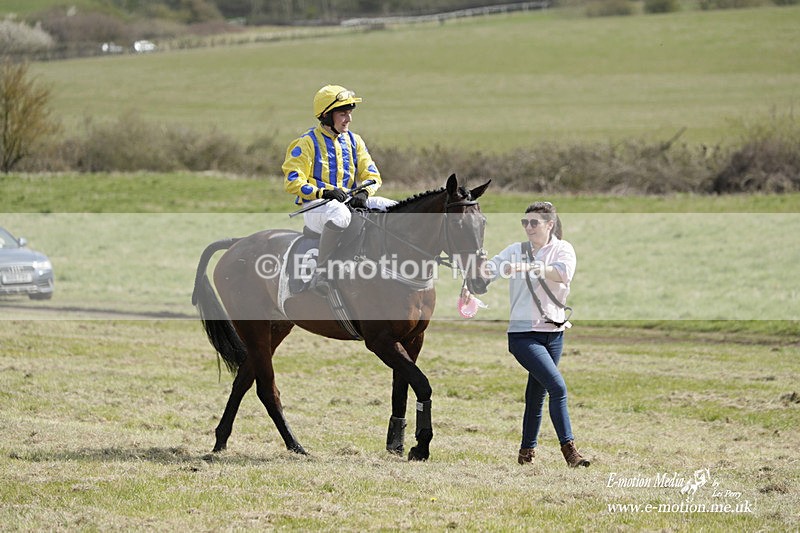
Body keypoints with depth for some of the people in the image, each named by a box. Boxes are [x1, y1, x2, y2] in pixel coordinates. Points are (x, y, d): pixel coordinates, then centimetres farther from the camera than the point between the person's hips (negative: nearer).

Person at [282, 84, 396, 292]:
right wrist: (323, 192, -22)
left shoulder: (354, 141, 16)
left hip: (350, 201, 6)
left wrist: (364, 192, -12)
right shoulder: (307, 143, -2)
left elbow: (371, 174, 12)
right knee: (339, 213, -42)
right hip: (316, 206, -6)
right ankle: (320, 272, -36)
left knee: (393, 208, -12)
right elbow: (293, 181, -8)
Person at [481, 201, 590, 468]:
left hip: (554, 332, 2)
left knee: (537, 392, 12)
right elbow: (489, 271, -5)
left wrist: (528, 267, -33)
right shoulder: (516, 251, 4)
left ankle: (527, 450, 26)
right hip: (523, 333, -2)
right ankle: (569, 449, -17)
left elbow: (563, 273, -20)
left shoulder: (563, 249, 2)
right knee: (557, 386, -17)